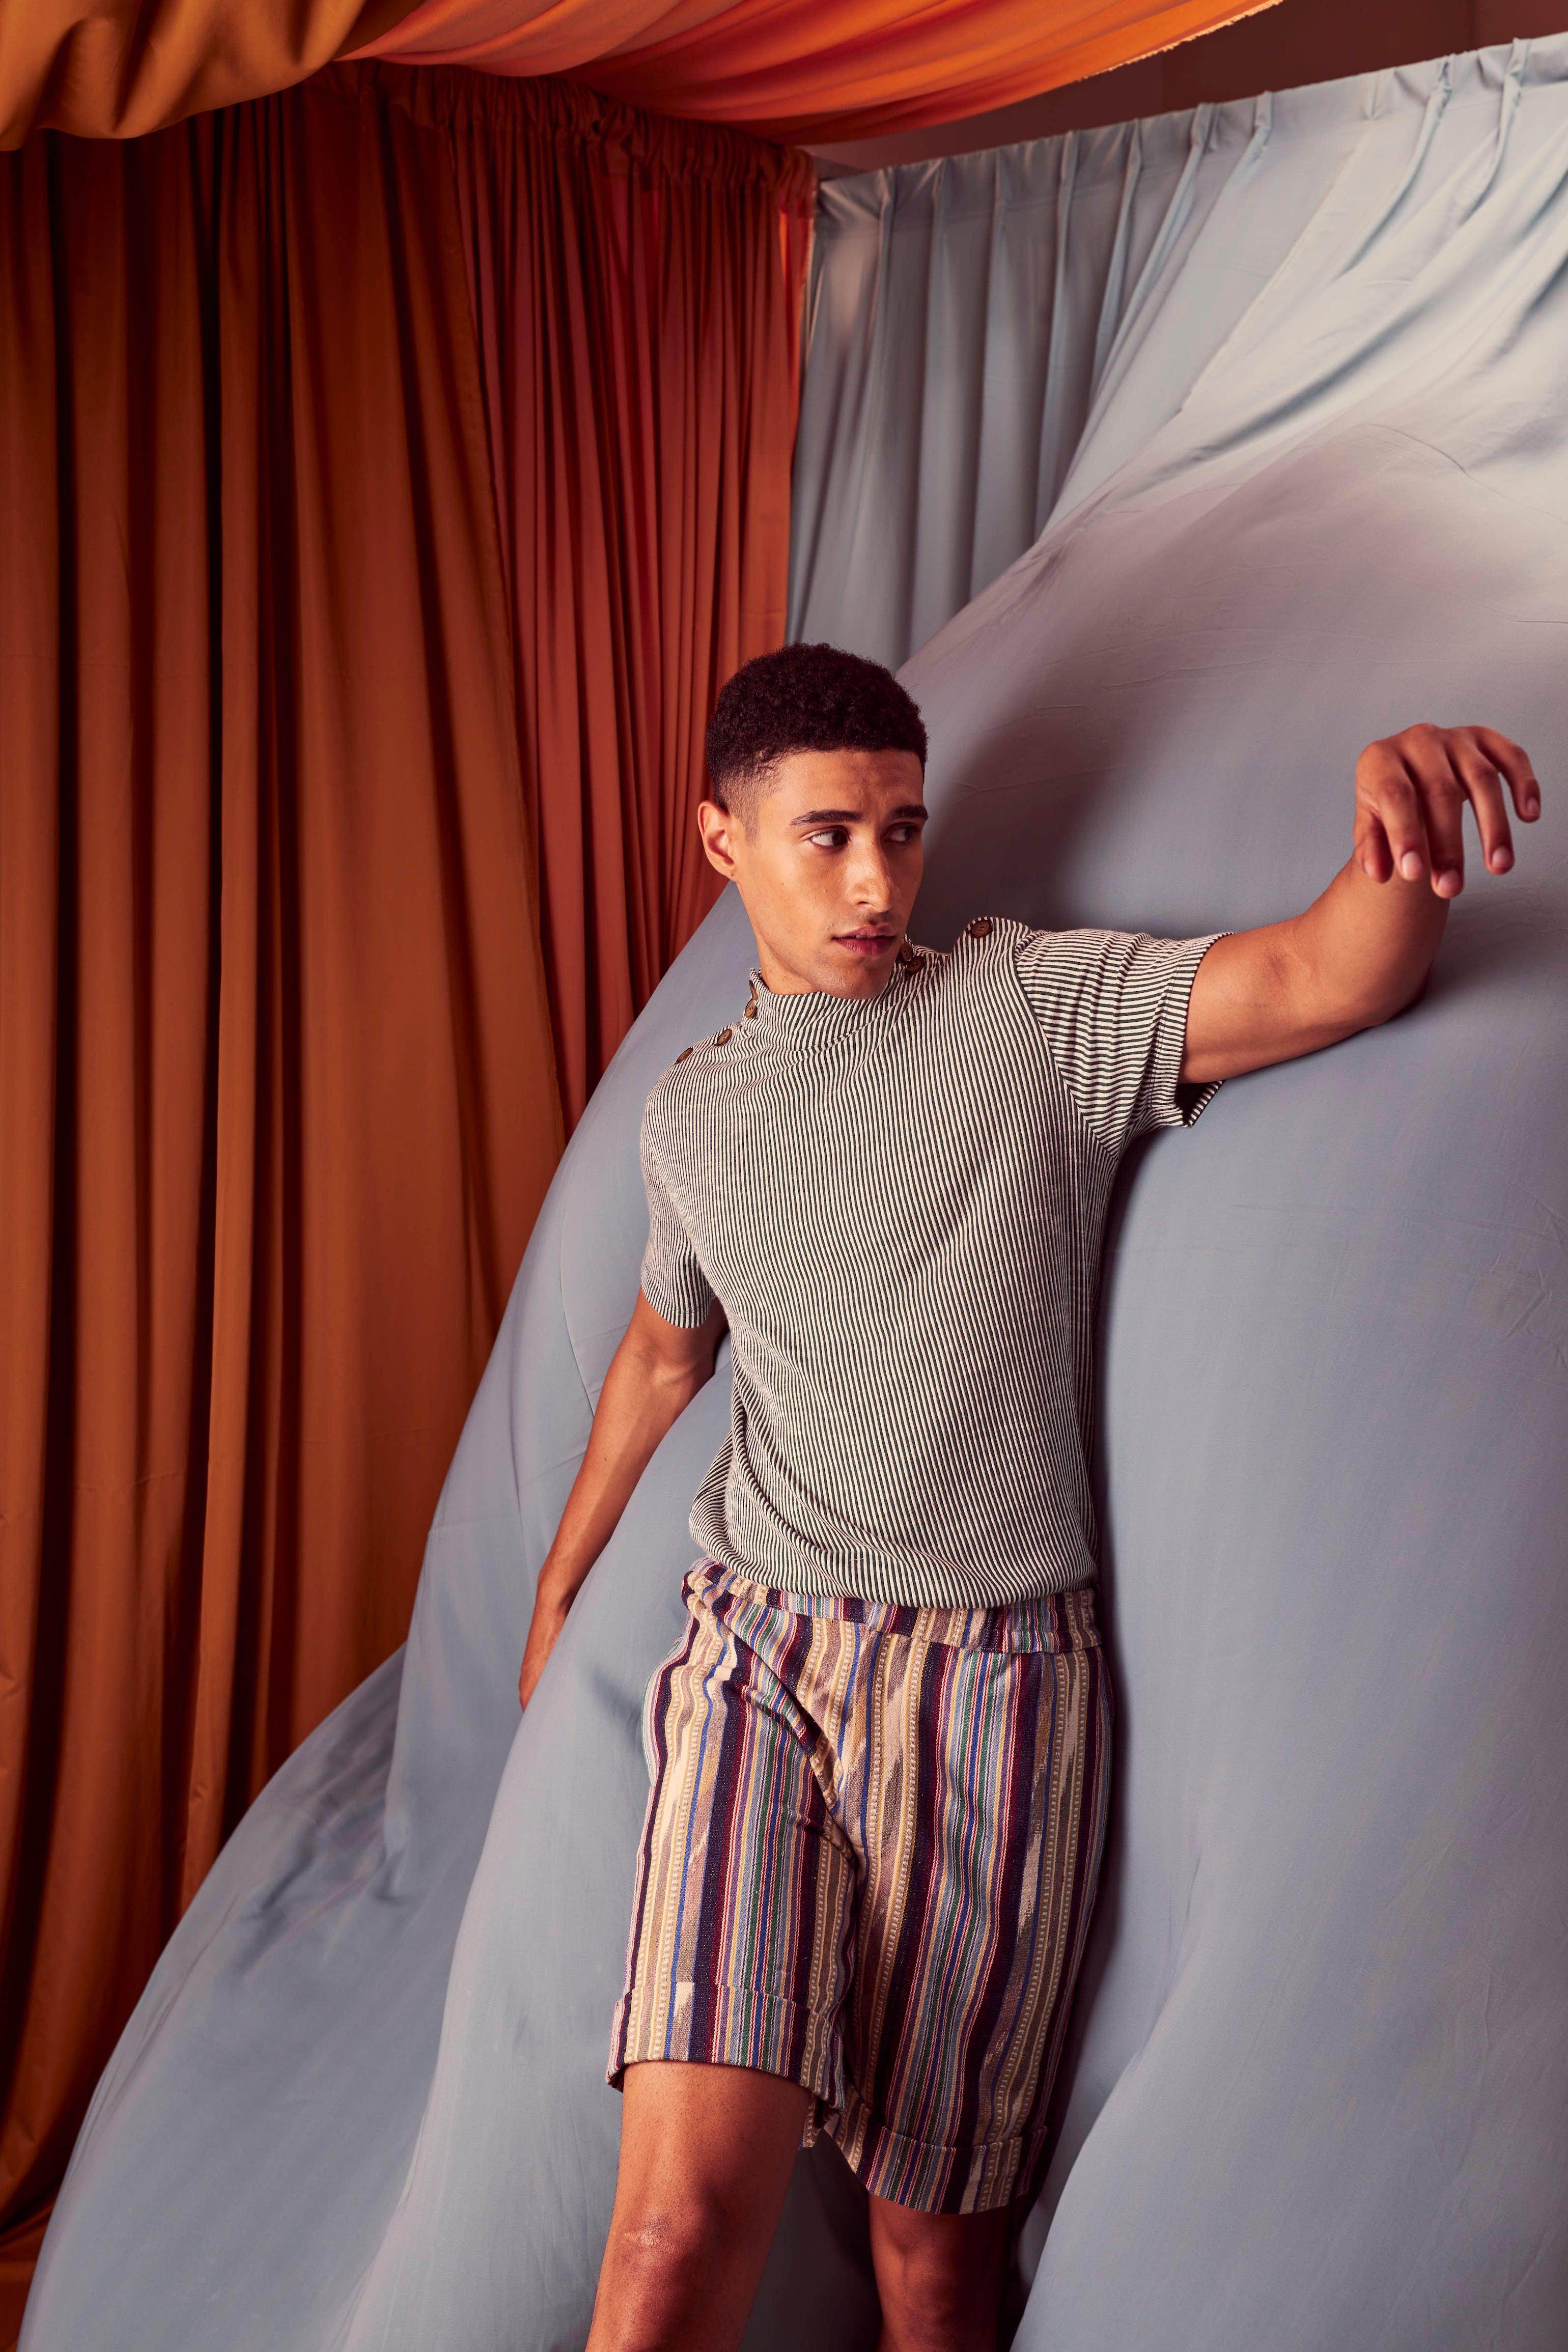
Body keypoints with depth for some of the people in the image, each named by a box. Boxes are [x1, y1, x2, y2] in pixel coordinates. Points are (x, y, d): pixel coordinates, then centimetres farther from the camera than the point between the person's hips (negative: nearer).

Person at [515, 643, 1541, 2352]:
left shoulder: (1034, 1010, 1)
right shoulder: (691, 1115, 12)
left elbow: (1335, 979, -12)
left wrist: (1405, 803, -34)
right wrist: (558, 1584, 38)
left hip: (994, 1681, -2)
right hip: (753, 1661, 2)